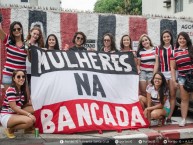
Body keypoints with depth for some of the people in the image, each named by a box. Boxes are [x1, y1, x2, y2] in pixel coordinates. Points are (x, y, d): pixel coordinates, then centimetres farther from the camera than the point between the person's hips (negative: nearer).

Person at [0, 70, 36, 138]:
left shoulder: (22, 90, 8)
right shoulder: (11, 90, -19)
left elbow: (24, 104, 9)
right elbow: (14, 107, -23)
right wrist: (28, 114, -25)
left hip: (15, 114, 8)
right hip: (6, 117, -8)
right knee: (29, 121, -30)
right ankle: (10, 129, -5)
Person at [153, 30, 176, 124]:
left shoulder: (174, 48, 7)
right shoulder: (158, 49, 9)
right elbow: (157, 63, 8)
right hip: (162, 73, 1)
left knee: (172, 95, -1)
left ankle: (169, 116, 3)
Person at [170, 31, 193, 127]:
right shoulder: (175, 52, 5)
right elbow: (173, 68, 7)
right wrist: (174, 80, 1)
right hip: (182, 78, 1)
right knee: (184, 99, 6)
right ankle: (183, 119, 10)